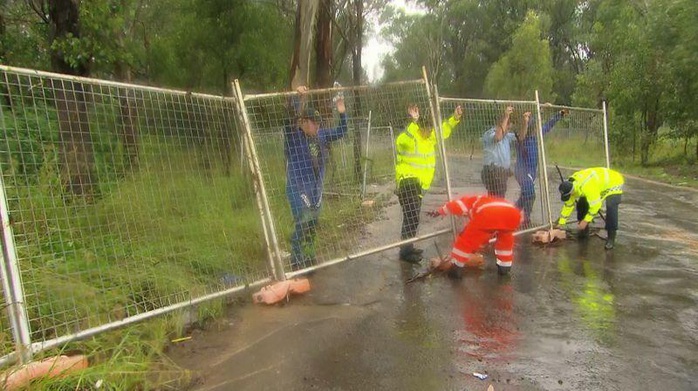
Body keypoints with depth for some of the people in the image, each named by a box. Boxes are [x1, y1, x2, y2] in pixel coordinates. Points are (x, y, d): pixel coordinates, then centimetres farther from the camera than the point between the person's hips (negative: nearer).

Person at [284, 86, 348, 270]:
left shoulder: (321, 135, 8)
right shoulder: (293, 135, -11)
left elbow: (340, 132, 18)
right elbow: (292, 116, -28)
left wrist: (342, 113, 4)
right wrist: (298, 96, -40)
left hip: (316, 188, 7)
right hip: (298, 188, -7)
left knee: (312, 225, 14)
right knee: (302, 225, -13)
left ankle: (309, 260, 28)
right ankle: (297, 263, -4)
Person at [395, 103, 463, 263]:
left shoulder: (430, 137, 10)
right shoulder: (406, 138, -17)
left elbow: (443, 131, 20)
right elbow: (405, 140, -40)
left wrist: (455, 118, 7)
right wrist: (414, 122, -51)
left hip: (419, 184, 10)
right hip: (407, 182, -9)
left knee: (413, 217, 17)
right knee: (412, 217, -15)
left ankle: (408, 247, 29)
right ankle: (405, 251, -10)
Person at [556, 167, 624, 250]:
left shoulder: (587, 187, -42)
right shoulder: (570, 186, -15)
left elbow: (595, 205, -35)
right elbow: (568, 205, -4)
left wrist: (586, 221, -28)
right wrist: (561, 222, -1)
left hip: (613, 183, -8)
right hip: (600, 183, 8)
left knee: (611, 208, -28)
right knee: (581, 203, 1)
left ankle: (611, 238, -19)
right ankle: (584, 230, 17)